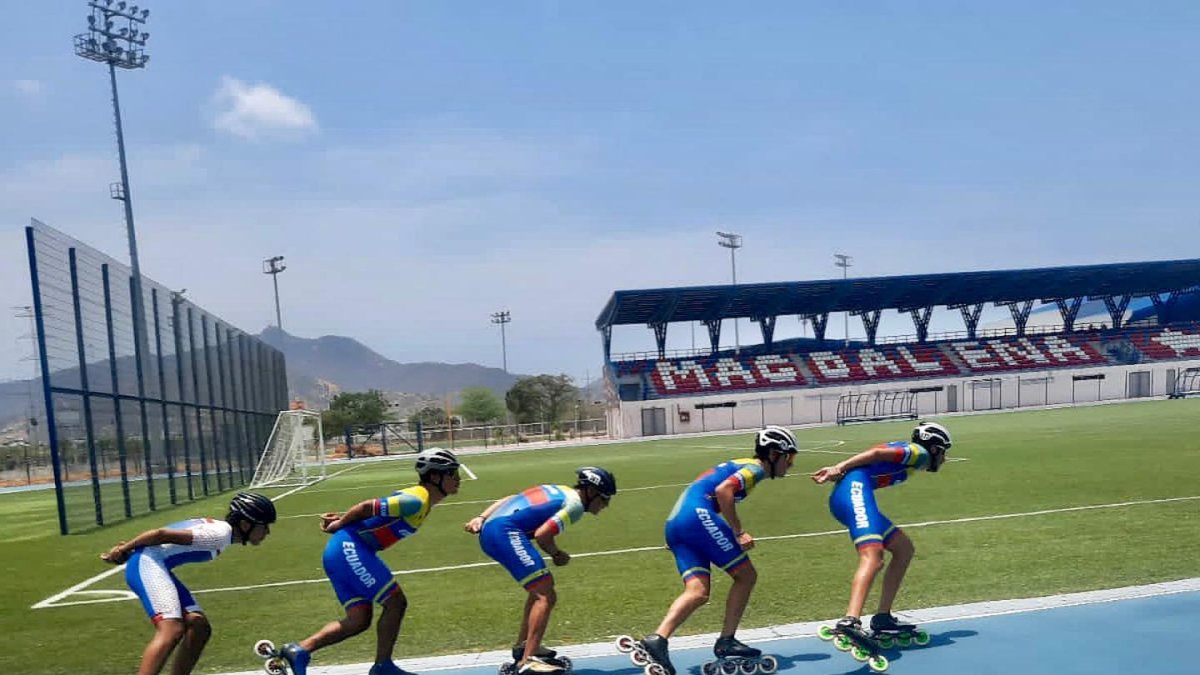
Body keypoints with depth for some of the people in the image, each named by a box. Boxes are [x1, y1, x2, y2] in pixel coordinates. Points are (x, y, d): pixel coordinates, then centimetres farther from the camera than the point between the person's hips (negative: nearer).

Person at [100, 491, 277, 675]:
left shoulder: (219, 529, 14)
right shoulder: (221, 534, -17)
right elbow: (163, 533, -17)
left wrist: (128, 549, 7)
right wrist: (125, 549, -5)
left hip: (159, 566, 10)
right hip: (146, 563, -10)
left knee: (199, 627, 7)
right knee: (172, 630, -25)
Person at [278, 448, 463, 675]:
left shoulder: (420, 499, 14)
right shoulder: (416, 501, -18)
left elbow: (372, 509, 16)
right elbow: (368, 507, -16)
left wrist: (343, 520, 10)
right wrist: (341, 523, -1)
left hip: (342, 552, 10)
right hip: (350, 548, -10)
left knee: (359, 621, 7)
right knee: (395, 602, -4)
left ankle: (299, 650, 5)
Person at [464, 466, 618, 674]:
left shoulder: (559, 491, 24)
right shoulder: (575, 504, -2)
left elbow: (507, 500, 20)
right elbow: (542, 535, -13)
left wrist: (481, 518, 14)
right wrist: (557, 554, 6)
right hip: (505, 532, -10)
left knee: (542, 585, 22)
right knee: (546, 597, -10)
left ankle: (522, 646, 29)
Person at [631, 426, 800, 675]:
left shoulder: (739, 465, 29)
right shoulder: (756, 468, 1)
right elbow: (723, 490, -16)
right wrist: (738, 532, -13)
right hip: (698, 515, -8)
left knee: (698, 591, -3)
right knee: (746, 575, 4)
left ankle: (656, 640, -19)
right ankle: (726, 642, 9)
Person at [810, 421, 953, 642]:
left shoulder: (911, 454, 32)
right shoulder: (920, 452, 7)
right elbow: (878, 453, -7)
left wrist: (839, 471, 6)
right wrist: (840, 468, -13)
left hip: (843, 498, 9)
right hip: (855, 490, -9)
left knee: (904, 548, 17)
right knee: (872, 558, -24)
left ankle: (882, 618, 16)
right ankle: (849, 622, -43)